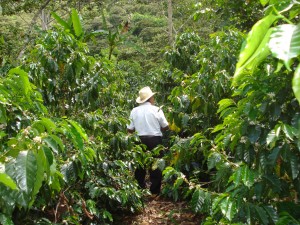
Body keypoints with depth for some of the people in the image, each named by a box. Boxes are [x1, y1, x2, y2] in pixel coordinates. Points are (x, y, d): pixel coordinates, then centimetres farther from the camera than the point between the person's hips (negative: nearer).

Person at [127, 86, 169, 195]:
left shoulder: (134, 111, -2)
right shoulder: (156, 110, -8)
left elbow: (130, 129, 1)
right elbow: (165, 126, -2)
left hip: (140, 140, 3)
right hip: (155, 140, -2)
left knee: (140, 165, 16)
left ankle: (140, 188, 25)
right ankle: (155, 190, 13)